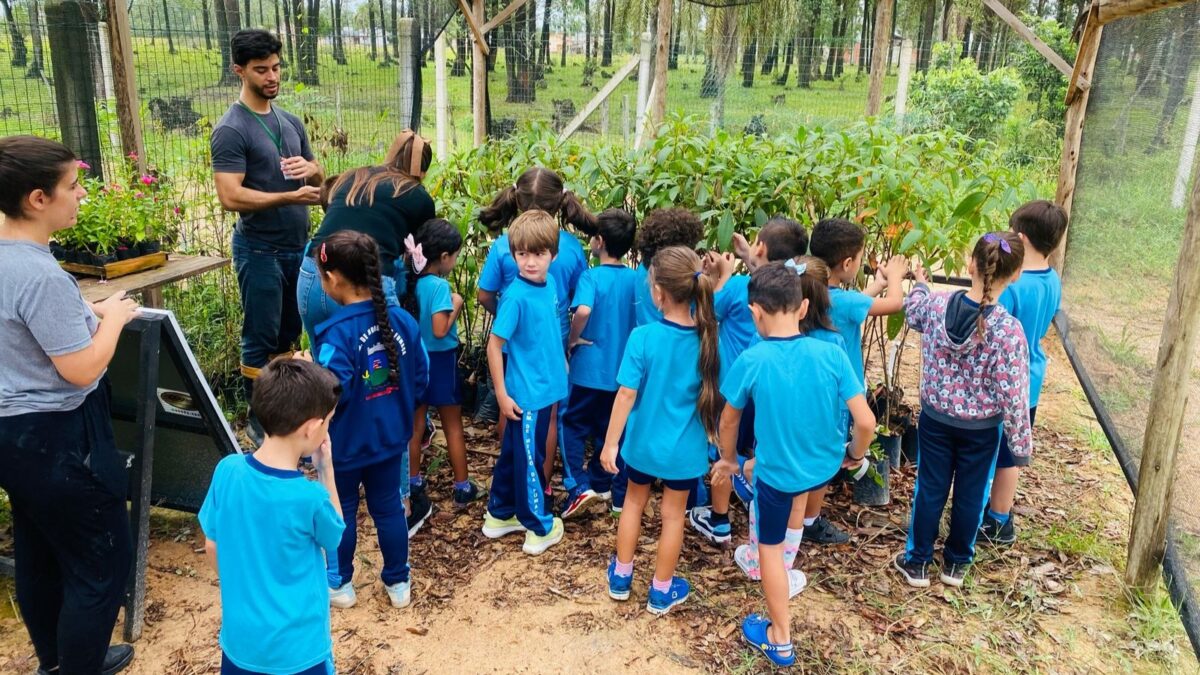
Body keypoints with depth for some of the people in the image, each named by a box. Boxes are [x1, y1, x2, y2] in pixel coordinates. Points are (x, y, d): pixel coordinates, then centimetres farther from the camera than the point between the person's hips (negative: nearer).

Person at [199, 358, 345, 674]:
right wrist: (326, 468, -7)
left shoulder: (227, 471, -13)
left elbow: (212, 547, 2)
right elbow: (334, 536, -3)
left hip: (240, 638, 5)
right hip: (297, 648, -4)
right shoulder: (310, 497, -26)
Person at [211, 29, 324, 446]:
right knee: (261, 339, 2)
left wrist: (312, 169, -7)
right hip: (260, 250, -7)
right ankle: (261, 422, 14)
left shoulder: (291, 122, 11)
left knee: (289, 334, 15)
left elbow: (317, 181, 16)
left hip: (297, 246, 7)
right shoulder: (231, 129, -12)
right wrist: (291, 197, -22)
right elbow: (230, 197, -20)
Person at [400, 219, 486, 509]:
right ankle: (462, 488, 16)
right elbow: (440, 331, -25)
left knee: (415, 424, 16)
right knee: (453, 426, 7)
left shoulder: (411, 281, -1)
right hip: (440, 361, -6)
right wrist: (456, 306, -12)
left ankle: (414, 482, 27)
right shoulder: (440, 285, -21)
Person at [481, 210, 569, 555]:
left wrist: (560, 361, 16)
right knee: (530, 459, 9)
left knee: (513, 453, 20)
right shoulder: (516, 296, -22)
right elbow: (494, 346, -18)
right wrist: (502, 395, -16)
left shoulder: (550, 282, 0)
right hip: (526, 392, -7)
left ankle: (500, 514, 36)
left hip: (546, 386, 7)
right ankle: (539, 528, 25)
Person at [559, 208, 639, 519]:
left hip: (590, 368, -5)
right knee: (612, 430, 17)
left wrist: (573, 339, -18)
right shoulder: (635, 279, 0)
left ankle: (579, 486, -2)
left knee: (573, 426, 10)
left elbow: (583, 310, -34)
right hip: (621, 369, 5)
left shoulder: (592, 276, -15)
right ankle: (604, 485, 26)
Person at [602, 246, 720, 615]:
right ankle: (661, 591, 32)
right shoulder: (707, 338, -14)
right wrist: (710, 430, 15)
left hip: (643, 441, -1)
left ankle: (621, 577, 37)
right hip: (685, 447, 1)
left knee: (634, 502, 22)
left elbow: (627, 394, -18)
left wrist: (610, 443, -9)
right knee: (673, 515, 16)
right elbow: (713, 392, -3)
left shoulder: (643, 337, -21)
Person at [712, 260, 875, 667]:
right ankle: (784, 568, 50)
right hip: (825, 466, 3)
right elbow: (866, 422, -16)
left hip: (777, 470, -3)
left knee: (770, 547, 19)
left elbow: (729, 422, -5)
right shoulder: (831, 354, -18)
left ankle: (780, 639, 33)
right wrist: (856, 455, 6)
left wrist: (728, 459, 15)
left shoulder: (751, 361, -20)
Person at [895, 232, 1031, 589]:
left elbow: (913, 314, 11)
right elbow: (1012, 394, -19)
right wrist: (1021, 443, -7)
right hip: (982, 429, -2)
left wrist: (919, 285, 32)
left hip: (935, 418, 2)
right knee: (971, 494, 18)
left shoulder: (936, 304, -15)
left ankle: (917, 562, 28)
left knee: (930, 489, 16)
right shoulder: (1008, 330, -24)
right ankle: (956, 563, 36)